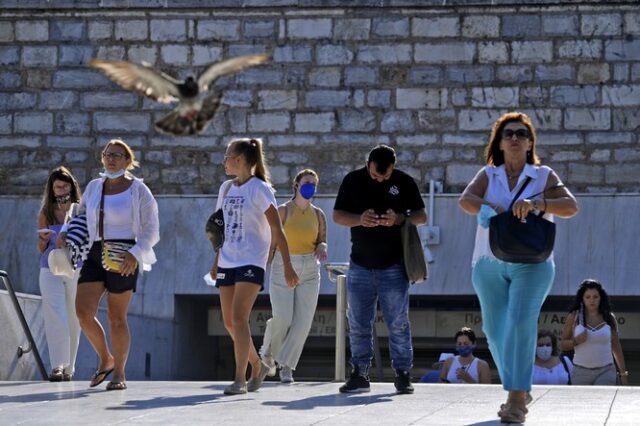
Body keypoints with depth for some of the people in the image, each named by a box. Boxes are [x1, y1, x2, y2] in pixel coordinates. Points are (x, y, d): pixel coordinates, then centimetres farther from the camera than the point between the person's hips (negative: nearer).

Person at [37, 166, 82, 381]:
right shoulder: (46, 213, 7)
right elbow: (41, 249, 12)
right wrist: (43, 239, -9)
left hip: (76, 269, 0)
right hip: (50, 270, 0)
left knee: (73, 321, 5)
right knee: (55, 319, -12)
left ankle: (69, 368, 15)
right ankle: (57, 367, -16)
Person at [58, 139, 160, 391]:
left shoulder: (138, 190, 0)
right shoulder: (94, 187, 13)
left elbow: (151, 231, -1)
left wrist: (135, 254, -16)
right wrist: (66, 233, 9)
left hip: (122, 258, -4)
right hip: (94, 254, 4)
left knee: (116, 317, 0)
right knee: (83, 311, -9)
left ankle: (119, 373, 14)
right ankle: (106, 360, 13)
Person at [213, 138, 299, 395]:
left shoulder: (259, 189, -7)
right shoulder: (226, 188, 13)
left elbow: (277, 230, -8)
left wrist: (287, 265, -13)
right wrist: (216, 261, 22)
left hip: (251, 262, -7)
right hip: (227, 262, 7)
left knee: (239, 318, -16)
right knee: (229, 321, 6)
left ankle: (240, 379, -15)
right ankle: (257, 366, 25)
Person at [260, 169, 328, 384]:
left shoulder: (318, 214, 9)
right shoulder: (283, 211, -2)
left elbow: (322, 241, 15)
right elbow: (272, 241, -2)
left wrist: (322, 248, -9)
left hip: (309, 272, 4)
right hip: (283, 269, -4)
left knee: (302, 321, -6)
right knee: (283, 318, -14)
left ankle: (286, 365, 3)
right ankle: (269, 349, 17)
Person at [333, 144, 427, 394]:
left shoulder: (404, 182, -1)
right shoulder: (353, 181, 1)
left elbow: (421, 216, 2)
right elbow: (337, 215, 3)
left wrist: (399, 219, -19)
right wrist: (359, 219, -19)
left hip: (393, 265, -2)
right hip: (360, 265, 2)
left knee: (398, 323, -3)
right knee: (358, 324, 4)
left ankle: (402, 374, 2)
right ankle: (359, 374, 11)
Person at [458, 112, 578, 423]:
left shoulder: (544, 176, 7)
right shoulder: (488, 175, 11)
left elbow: (570, 206, -8)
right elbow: (465, 200, -7)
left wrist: (536, 203, -25)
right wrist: (488, 209, -28)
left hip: (532, 263, -3)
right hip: (489, 265, 3)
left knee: (521, 321, -22)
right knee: (495, 330, 7)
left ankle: (517, 398, -25)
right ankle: (518, 391, 26)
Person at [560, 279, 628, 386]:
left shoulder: (609, 318, 3)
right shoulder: (574, 317, 0)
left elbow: (616, 347, 11)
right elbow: (563, 344, 5)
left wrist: (623, 373, 12)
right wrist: (576, 341, -17)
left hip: (605, 372, -1)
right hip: (581, 372, 1)